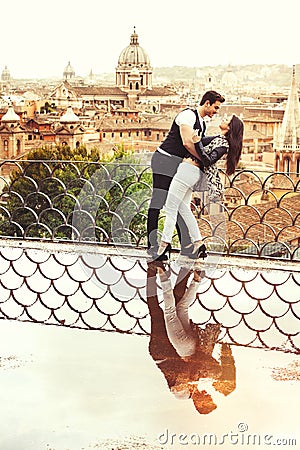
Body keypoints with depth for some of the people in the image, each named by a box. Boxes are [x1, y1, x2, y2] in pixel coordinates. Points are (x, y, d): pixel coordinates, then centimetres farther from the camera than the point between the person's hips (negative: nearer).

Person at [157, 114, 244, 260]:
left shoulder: (223, 143, -11)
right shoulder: (218, 139, 16)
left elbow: (207, 161, -21)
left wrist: (197, 144, -28)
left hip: (188, 170, -10)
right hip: (192, 173, 10)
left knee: (170, 207, -5)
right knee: (183, 208, 14)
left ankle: (165, 242, -3)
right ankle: (198, 243, 15)